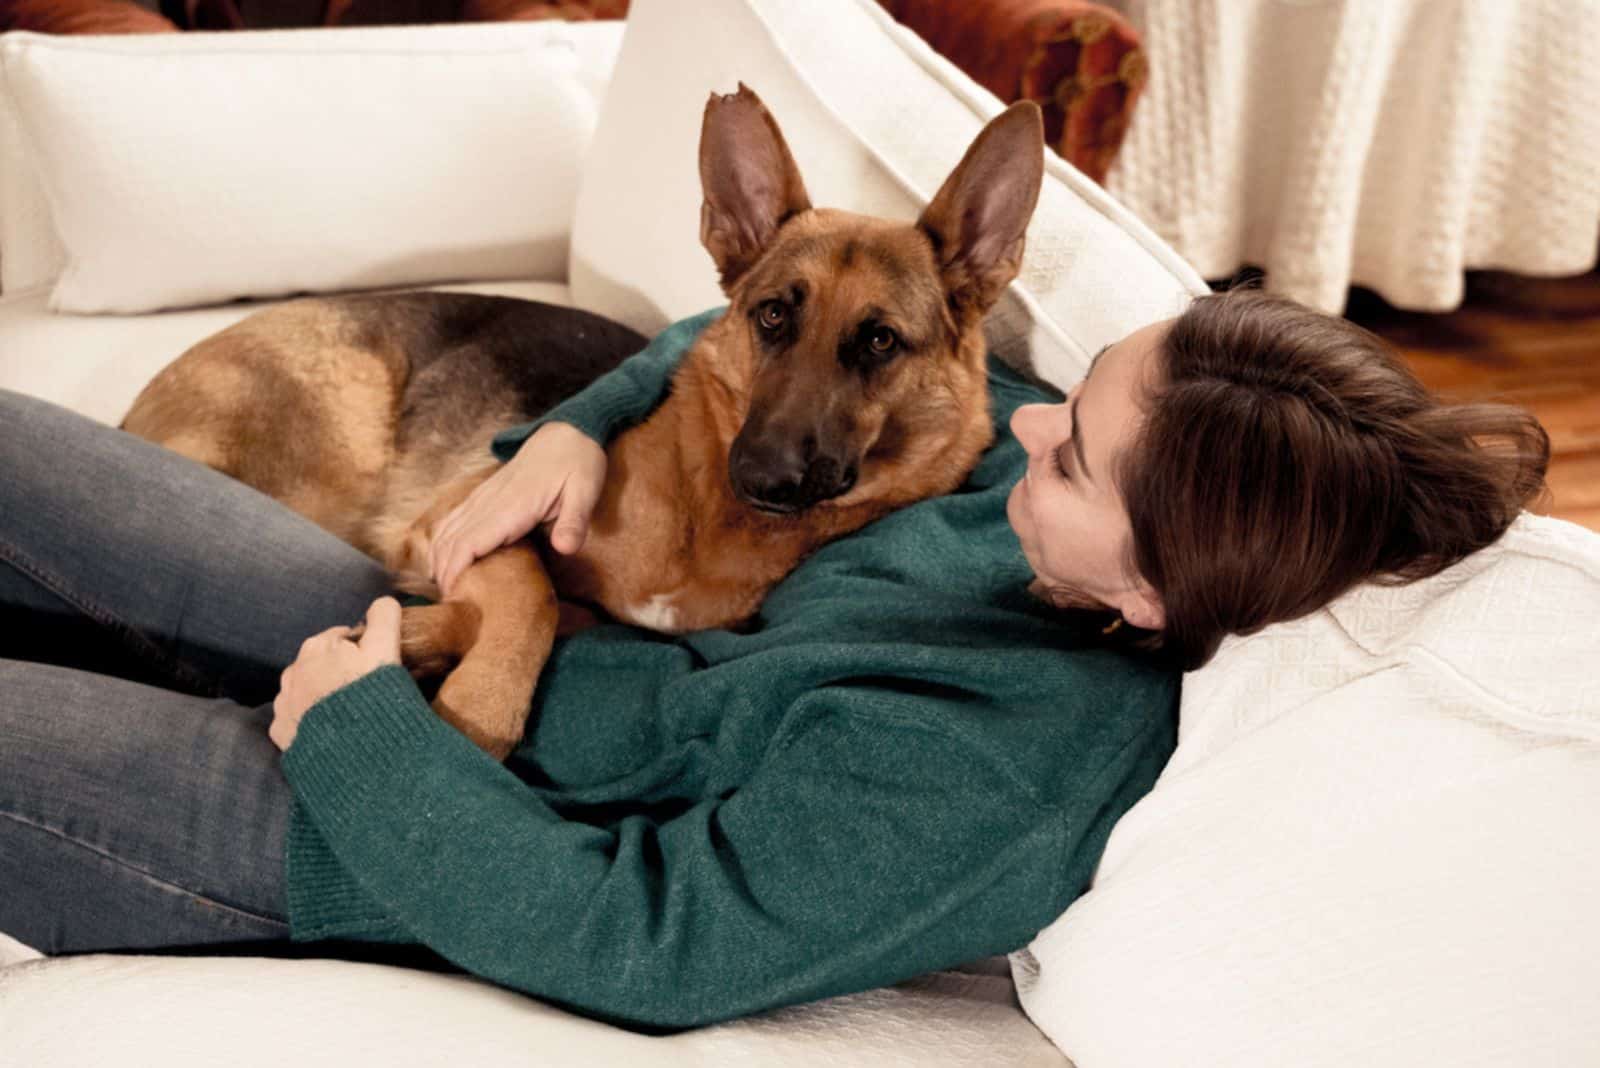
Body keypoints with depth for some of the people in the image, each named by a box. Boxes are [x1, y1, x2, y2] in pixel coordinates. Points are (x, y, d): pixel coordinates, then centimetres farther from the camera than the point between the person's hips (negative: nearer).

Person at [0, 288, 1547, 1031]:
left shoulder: (982, 767, -31)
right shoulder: (1039, 465, -8)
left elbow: (626, 937, -27)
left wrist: (360, 731, -19)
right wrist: (577, 430, -10)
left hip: (369, 838, -7)